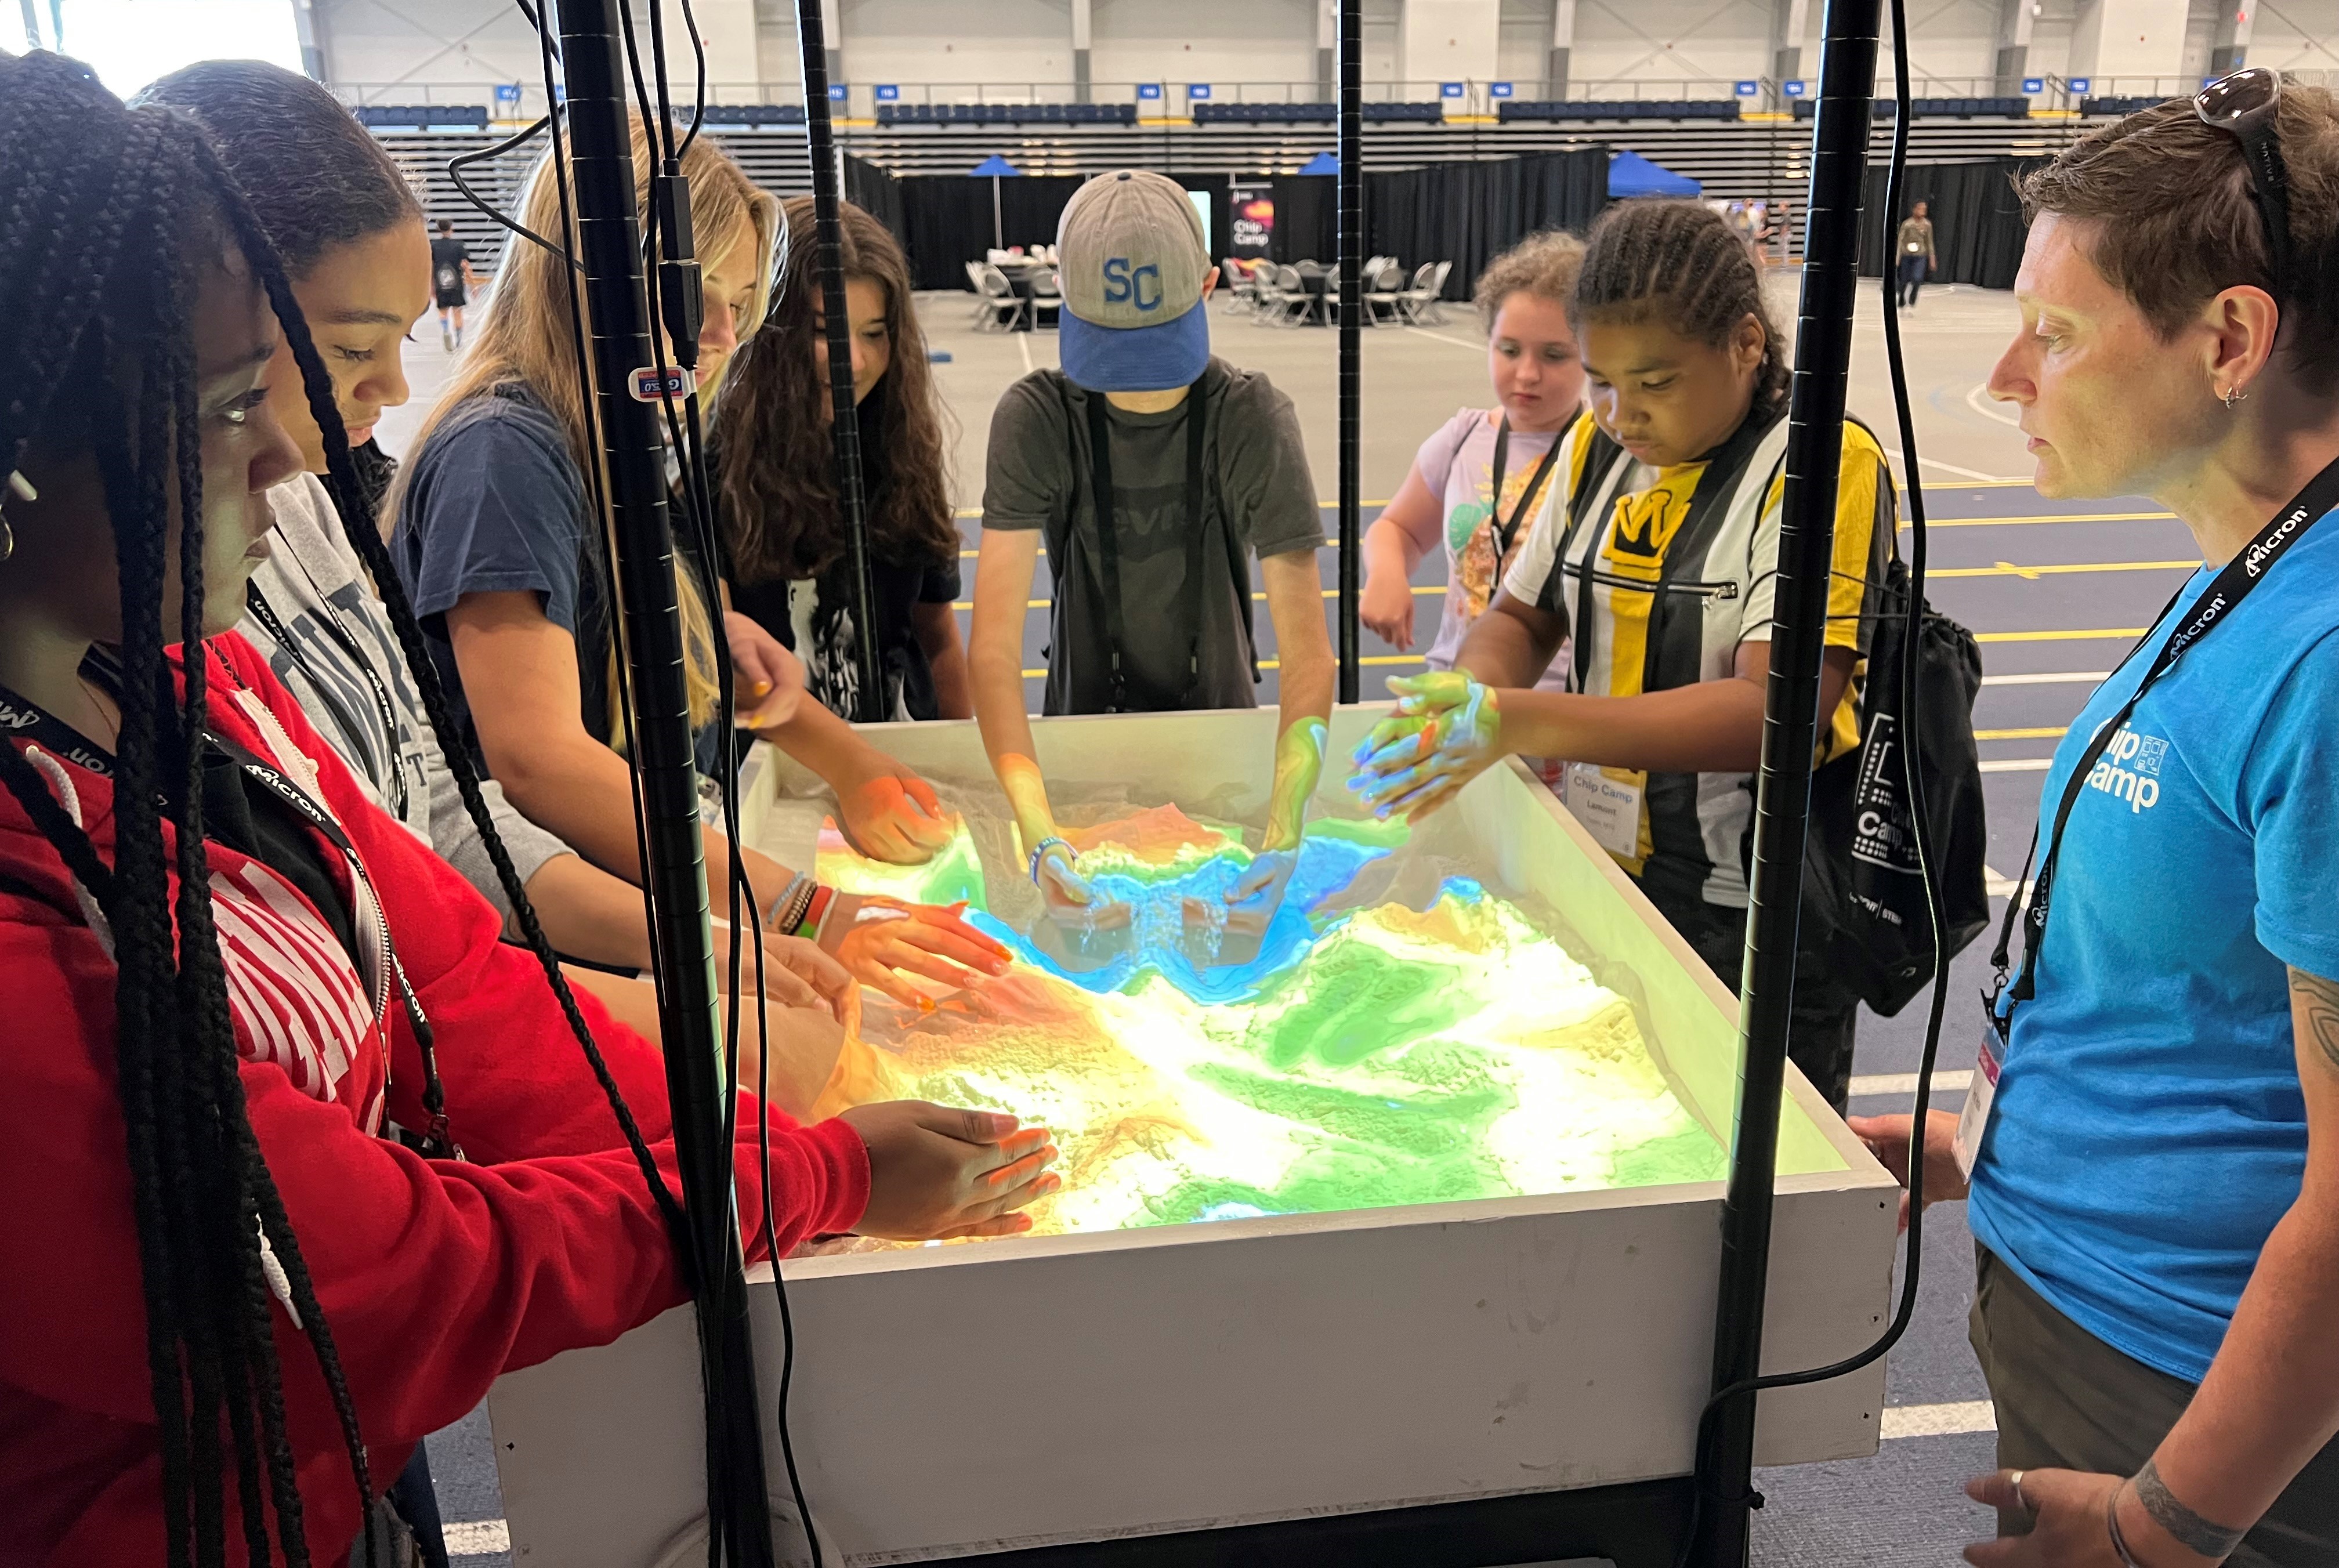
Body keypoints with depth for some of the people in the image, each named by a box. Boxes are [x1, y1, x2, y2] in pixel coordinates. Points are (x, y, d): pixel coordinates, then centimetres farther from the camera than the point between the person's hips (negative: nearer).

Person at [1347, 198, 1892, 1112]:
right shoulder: (1597, 448, 5)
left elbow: (1778, 709, -25)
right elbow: (1523, 617, 11)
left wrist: (1519, 722, -34)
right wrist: (1462, 698, -14)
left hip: (1751, 928, -6)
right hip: (1598, 889, 6)